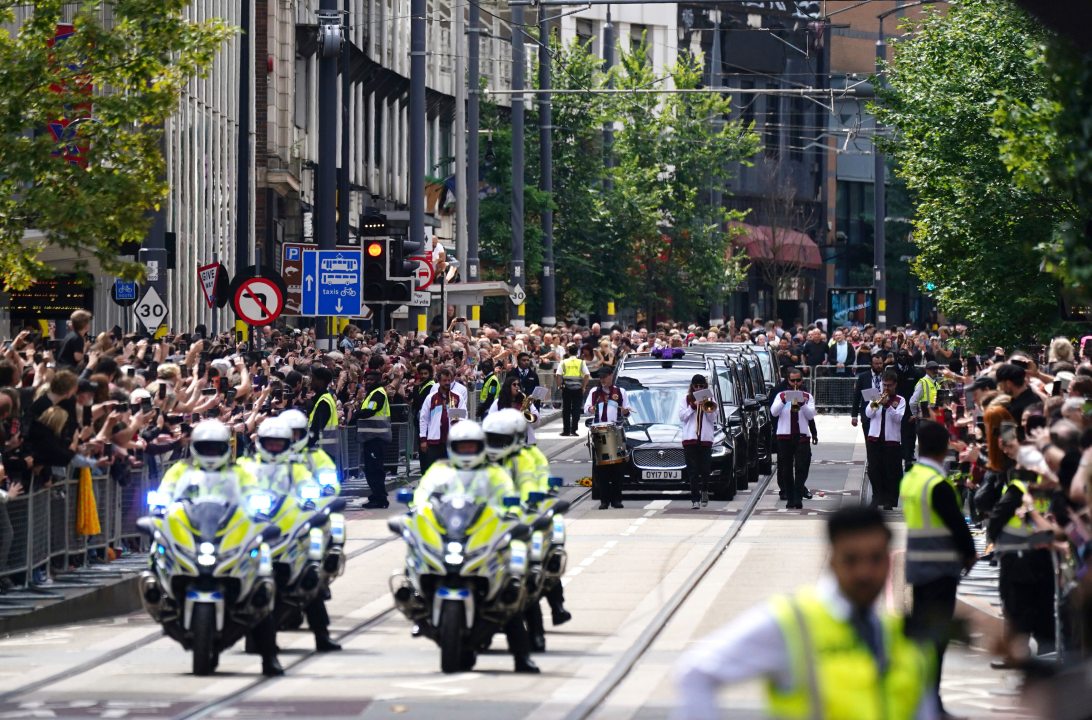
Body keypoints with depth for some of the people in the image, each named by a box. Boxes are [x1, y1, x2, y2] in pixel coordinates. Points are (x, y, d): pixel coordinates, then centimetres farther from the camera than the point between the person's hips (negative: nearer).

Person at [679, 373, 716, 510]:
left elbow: (714, 419, 7)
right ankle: (695, 499, -4)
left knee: (705, 469, -1)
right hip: (690, 438, -1)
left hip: (706, 438, 1)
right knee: (693, 470, -4)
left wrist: (707, 409, -9)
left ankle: (704, 490, 27)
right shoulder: (686, 400, 11)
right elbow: (681, 416, 3)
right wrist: (693, 407, -8)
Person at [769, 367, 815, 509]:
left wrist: (802, 404, -18)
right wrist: (784, 400, -20)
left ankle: (798, 498, -10)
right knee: (786, 469, 2)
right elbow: (773, 412, -6)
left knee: (801, 468, -9)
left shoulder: (807, 397, 10)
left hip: (801, 436, 0)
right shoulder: (781, 396, 9)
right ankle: (790, 498, 8)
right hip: (784, 436, 0)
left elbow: (811, 415, -1)